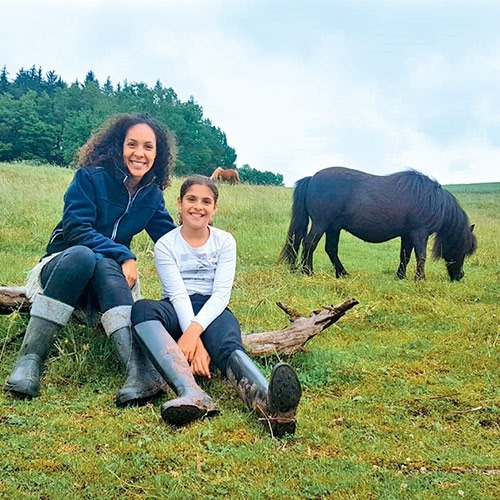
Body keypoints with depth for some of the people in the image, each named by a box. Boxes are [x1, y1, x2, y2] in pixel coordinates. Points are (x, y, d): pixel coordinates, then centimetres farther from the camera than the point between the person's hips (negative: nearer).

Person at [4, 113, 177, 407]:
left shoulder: (152, 194, 5)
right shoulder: (91, 177, -8)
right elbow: (76, 229, -17)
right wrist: (123, 255, -25)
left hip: (112, 276, 2)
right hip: (62, 266, -2)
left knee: (104, 265, -36)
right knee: (82, 254, -39)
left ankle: (142, 371, -57)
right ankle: (30, 360, -40)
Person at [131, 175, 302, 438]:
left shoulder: (225, 242, 7)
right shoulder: (165, 245, 3)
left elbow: (221, 294, -6)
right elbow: (178, 295, -11)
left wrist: (195, 330, -26)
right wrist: (195, 343, -27)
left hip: (212, 311, 0)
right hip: (177, 313, 0)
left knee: (229, 346, -35)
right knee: (141, 308, -34)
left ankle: (269, 405, -71)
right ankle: (193, 394, -57)